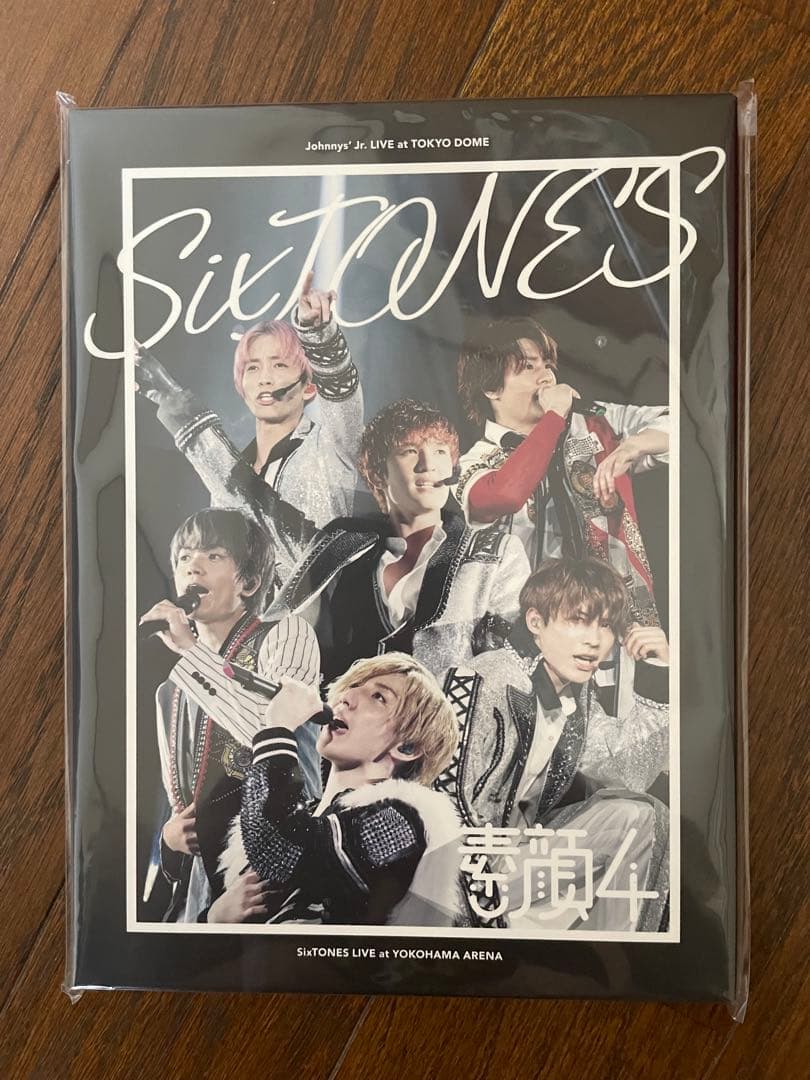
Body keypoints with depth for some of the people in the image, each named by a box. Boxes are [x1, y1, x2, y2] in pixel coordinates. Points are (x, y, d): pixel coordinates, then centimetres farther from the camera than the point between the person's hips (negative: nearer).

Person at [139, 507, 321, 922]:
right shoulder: (170, 690, 15)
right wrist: (169, 831, 1)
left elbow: (273, 727, -23)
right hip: (194, 877, 6)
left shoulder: (286, 634, -4)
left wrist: (190, 648, -17)